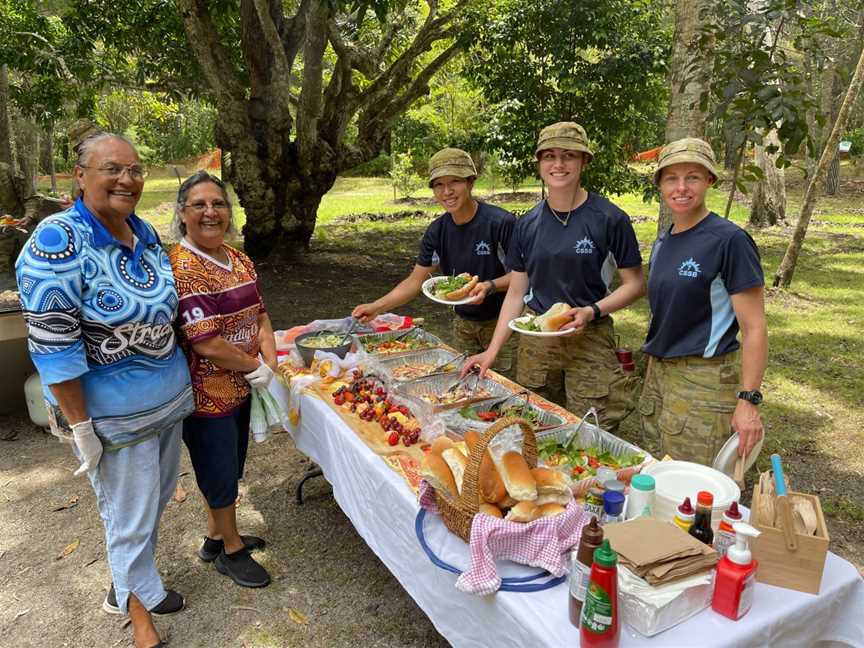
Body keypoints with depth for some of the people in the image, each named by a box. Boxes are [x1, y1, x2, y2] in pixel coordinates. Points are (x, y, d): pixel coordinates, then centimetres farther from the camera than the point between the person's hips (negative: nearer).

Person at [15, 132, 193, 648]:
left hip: (170, 397, 8)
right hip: (114, 412, -7)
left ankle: (128, 584, 48)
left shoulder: (146, 233, 1)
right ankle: (141, 605, 36)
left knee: (158, 498, 23)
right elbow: (52, 347, -21)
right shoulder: (58, 242, -20)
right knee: (131, 516, 10)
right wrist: (80, 427, -20)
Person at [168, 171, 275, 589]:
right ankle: (231, 549, 33)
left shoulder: (239, 260, 5)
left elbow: (259, 315, 8)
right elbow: (206, 343, -26)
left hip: (239, 387, 8)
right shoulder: (181, 268, -22)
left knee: (227, 468, 23)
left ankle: (216, 537, 44)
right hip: (206, 394, -8)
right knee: (221, 473, 11)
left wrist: (270, 363, -8)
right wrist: (254, 367, -14)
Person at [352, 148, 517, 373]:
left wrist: (490, 286, -31)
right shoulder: (437, 231, -3)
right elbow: (415, 281, 0)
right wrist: (376, 307, -11)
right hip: (463, 323, 5)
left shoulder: (501, 223, -19)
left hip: (501, 321, -5)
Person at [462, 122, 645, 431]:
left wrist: (592, 311, -19)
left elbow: (635, 284, -2)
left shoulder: (609, 219, -8)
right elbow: (516, 293, 7)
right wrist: (491, 351, 1)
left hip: (589, 338, -3)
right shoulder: (528, 224, 4)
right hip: (535, 338, 4)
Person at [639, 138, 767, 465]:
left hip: (705, 380, -7)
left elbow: (754, 329, -14)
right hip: (659, 373, 7)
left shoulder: (729, 240, -13)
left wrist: (748, 400, -18)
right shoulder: (662, 243, 9)